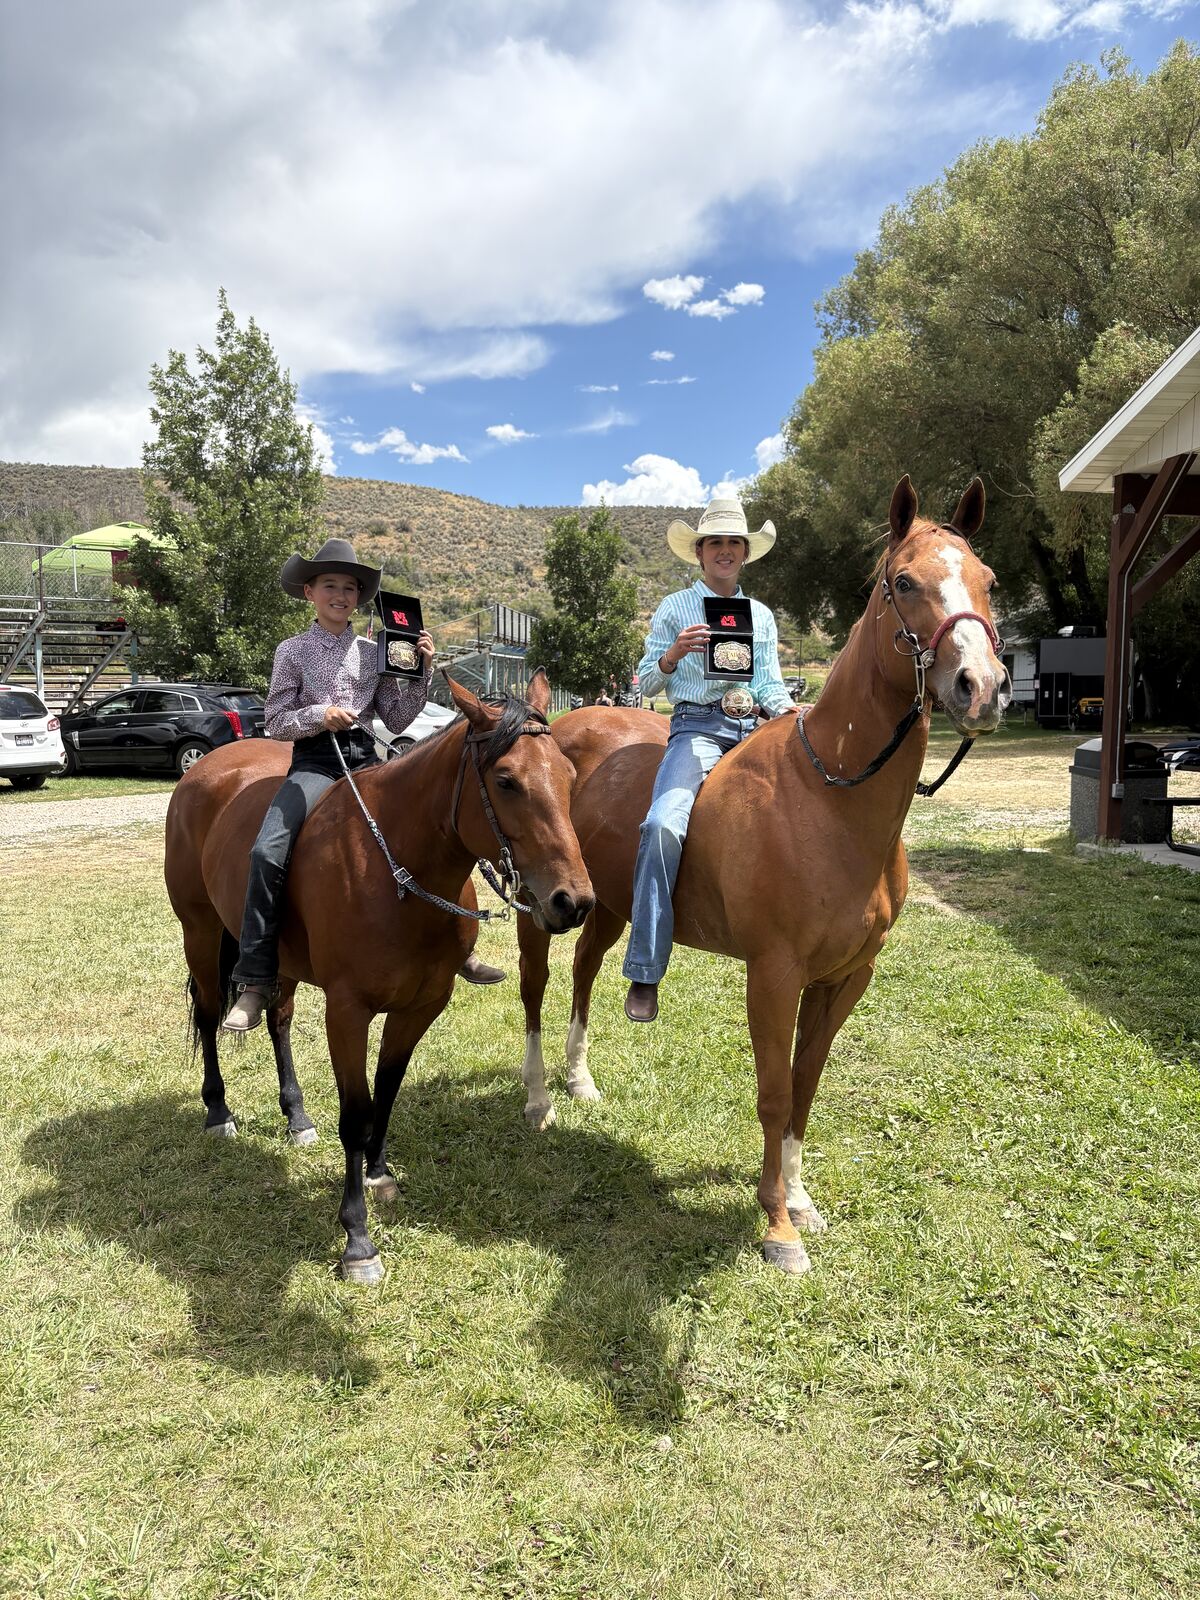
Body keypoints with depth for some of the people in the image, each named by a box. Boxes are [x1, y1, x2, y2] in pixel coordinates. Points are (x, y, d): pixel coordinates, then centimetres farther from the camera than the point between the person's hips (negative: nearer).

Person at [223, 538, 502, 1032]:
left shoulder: (374, 653, 12)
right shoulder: (293, 651, 6)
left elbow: (396, 720, 11)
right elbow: (275, 723, 3)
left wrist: (421, 672, 0)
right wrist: (318, 715, -15)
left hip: (365, 758, 3)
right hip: (314, 760, -3)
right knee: (267, 851, -25)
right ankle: (256, 983, -18)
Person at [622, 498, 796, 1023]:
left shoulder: (762, 616, 20)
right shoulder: (676, 607, 10)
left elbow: (771, 686, 18)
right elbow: (647, 683, 8)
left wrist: (790, 708, -3)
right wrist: (675, 653, -11)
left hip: (754, 730, 4)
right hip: (697, 727, -4)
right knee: (663, 825, -30)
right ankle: (645, 973, -26)